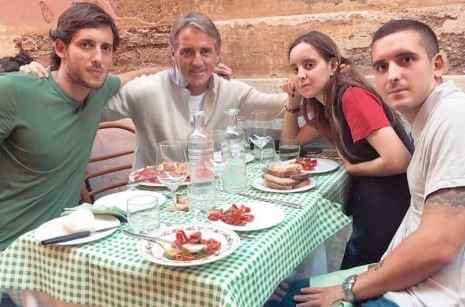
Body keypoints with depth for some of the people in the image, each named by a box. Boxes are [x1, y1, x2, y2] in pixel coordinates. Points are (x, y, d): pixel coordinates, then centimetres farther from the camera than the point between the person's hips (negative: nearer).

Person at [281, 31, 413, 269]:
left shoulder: (353, 96, -21)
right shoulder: (326, 106, 8)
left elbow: (398, 160, -29)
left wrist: (353, 168, -11)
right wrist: (294, 100, 4)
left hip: (388, 208, -8)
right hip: (366, 206, 8)